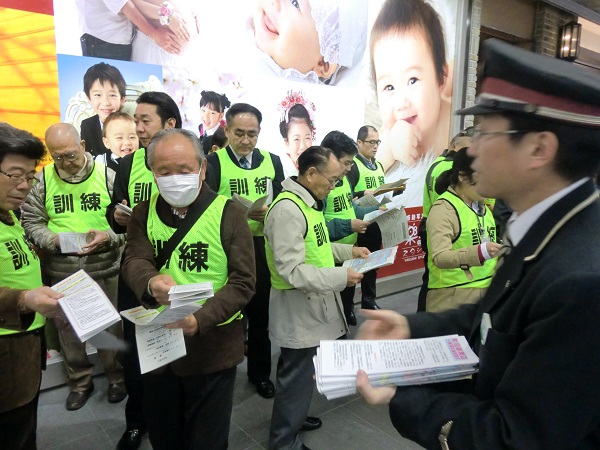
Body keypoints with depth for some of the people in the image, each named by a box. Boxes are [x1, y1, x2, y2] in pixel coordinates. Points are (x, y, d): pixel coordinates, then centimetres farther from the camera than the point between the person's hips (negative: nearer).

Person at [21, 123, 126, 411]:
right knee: (69, 329, 15)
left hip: (104, 270, -2)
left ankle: (117, 377, 32)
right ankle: (79, 382, 36)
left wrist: (109, 237, -20)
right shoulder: (43, 179, 1)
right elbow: (30, 222, 4)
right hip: (61, 273, 2)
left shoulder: (107, 175, -4)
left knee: (110, 326, 10)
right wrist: (53, 240, -14)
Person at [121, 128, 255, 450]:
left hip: (212, 346, -3)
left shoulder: (227, 212, -10)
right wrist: (151, 283, -35)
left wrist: (200, 319, -27)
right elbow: (133, 261, -11)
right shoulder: (144, 213, 2)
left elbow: (243, 282, -13)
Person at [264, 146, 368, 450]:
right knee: (297, 376, 6)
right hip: (298, 309, -10)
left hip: (313, 304, 10)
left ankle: (292, 418, 43)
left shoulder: (308, 203, 9)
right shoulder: (287, 209, -24)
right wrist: (340, 277, -24)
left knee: (298, 371, 24)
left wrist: (348, 250, 7)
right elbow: (292, 271, -28)